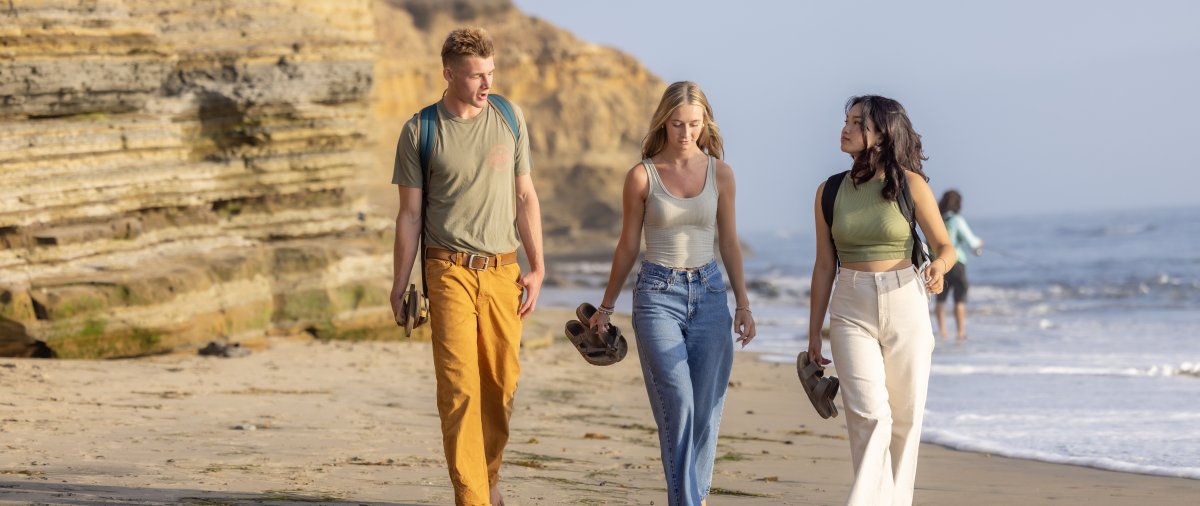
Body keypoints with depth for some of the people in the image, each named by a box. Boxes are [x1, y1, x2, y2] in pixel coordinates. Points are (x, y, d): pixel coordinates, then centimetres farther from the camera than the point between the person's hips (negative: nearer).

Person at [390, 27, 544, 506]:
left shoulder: (509, 119, 6)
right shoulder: (419, 132, -1)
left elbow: (525, 197, 11)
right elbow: (409, 214, 3)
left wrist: (537, 268, 6)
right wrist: (399, 286, 1)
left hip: (502, 269, 3)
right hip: (450, 270, -3)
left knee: (501, 383, 6)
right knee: (459, 387, -9)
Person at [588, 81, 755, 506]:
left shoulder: (720, 173, 4)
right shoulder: (642, 176, -2)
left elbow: (729, 242, 11)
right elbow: (627, 247, 7)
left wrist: (743, 304, 7)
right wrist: (606, 307, 11)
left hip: (709, 293, 3)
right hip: (658, 294, -3)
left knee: (706, 409, 2)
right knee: (677, 404, -12)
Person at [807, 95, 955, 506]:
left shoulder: (910, 184, -3)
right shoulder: (830, 191, 4)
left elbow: (945, 246, 3)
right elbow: (824, 265, 10)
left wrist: (939, 267, -22)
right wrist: (813, 333, 10)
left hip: (905, 304, 0)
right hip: (852, 308, 1)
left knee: (905, 418, 4)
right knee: (869, 415, -14)